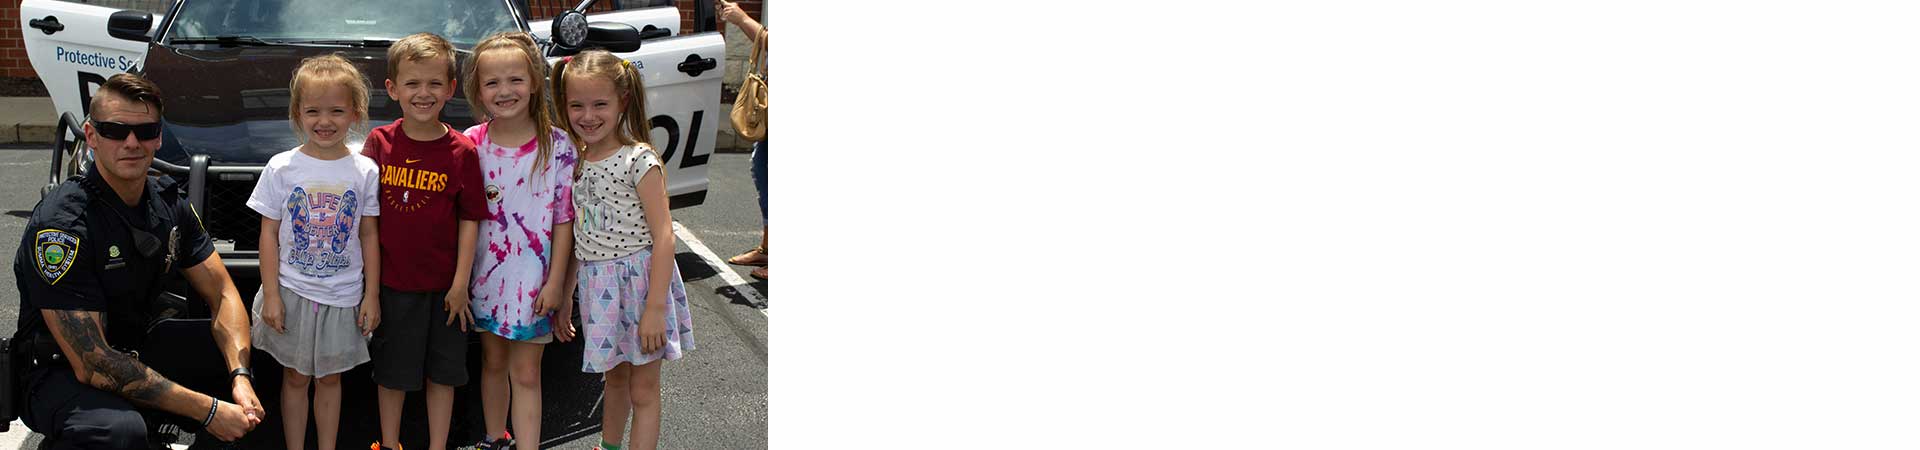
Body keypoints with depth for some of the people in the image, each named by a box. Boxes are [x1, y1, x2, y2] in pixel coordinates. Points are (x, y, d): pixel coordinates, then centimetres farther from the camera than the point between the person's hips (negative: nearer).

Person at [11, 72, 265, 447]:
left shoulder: (169, 202, 0)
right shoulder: (61, 223, -24)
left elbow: (221, 293, 4)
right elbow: (91, 364, -27)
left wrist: (241, 377, -18)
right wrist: (208, 411, -27)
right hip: (62, 372, -8)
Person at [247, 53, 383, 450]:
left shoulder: (364, 171, -2)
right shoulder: (282, 168, -4)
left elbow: (369, 236, 3)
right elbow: (269, 234, -2)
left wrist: (372, 295, 0)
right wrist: (271, 295, -7)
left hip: (342, 295, 1)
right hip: (292, 293, -1)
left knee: (329, 378, 12)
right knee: (295, 377, 8)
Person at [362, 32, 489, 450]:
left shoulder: (462, 150, -7)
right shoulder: (380, 142, -4)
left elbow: (469, 219, -5)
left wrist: (460, 283, -8)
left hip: (443, 285, 0)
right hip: (392, 281, 0)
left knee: (443, 370, 11)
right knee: (392, 371, 12)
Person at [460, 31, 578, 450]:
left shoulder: (557, 146, -9)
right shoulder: (471, 144, -3)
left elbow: (564, 220, -7)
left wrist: (555, 282, -10)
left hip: (533, 280, -3)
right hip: (485, 275, 3)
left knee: (526, 374, 1)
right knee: (492, 363, 17)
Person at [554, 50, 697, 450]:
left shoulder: (639, 160, -15)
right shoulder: (575, 162, 5)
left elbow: (663, 236, -18)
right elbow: (578, 235, 13)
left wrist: (655, 307, -22)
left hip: (638, 281, -6)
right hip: (596, 285, 6)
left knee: (643, 389, 2)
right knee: (614, 376, 21)